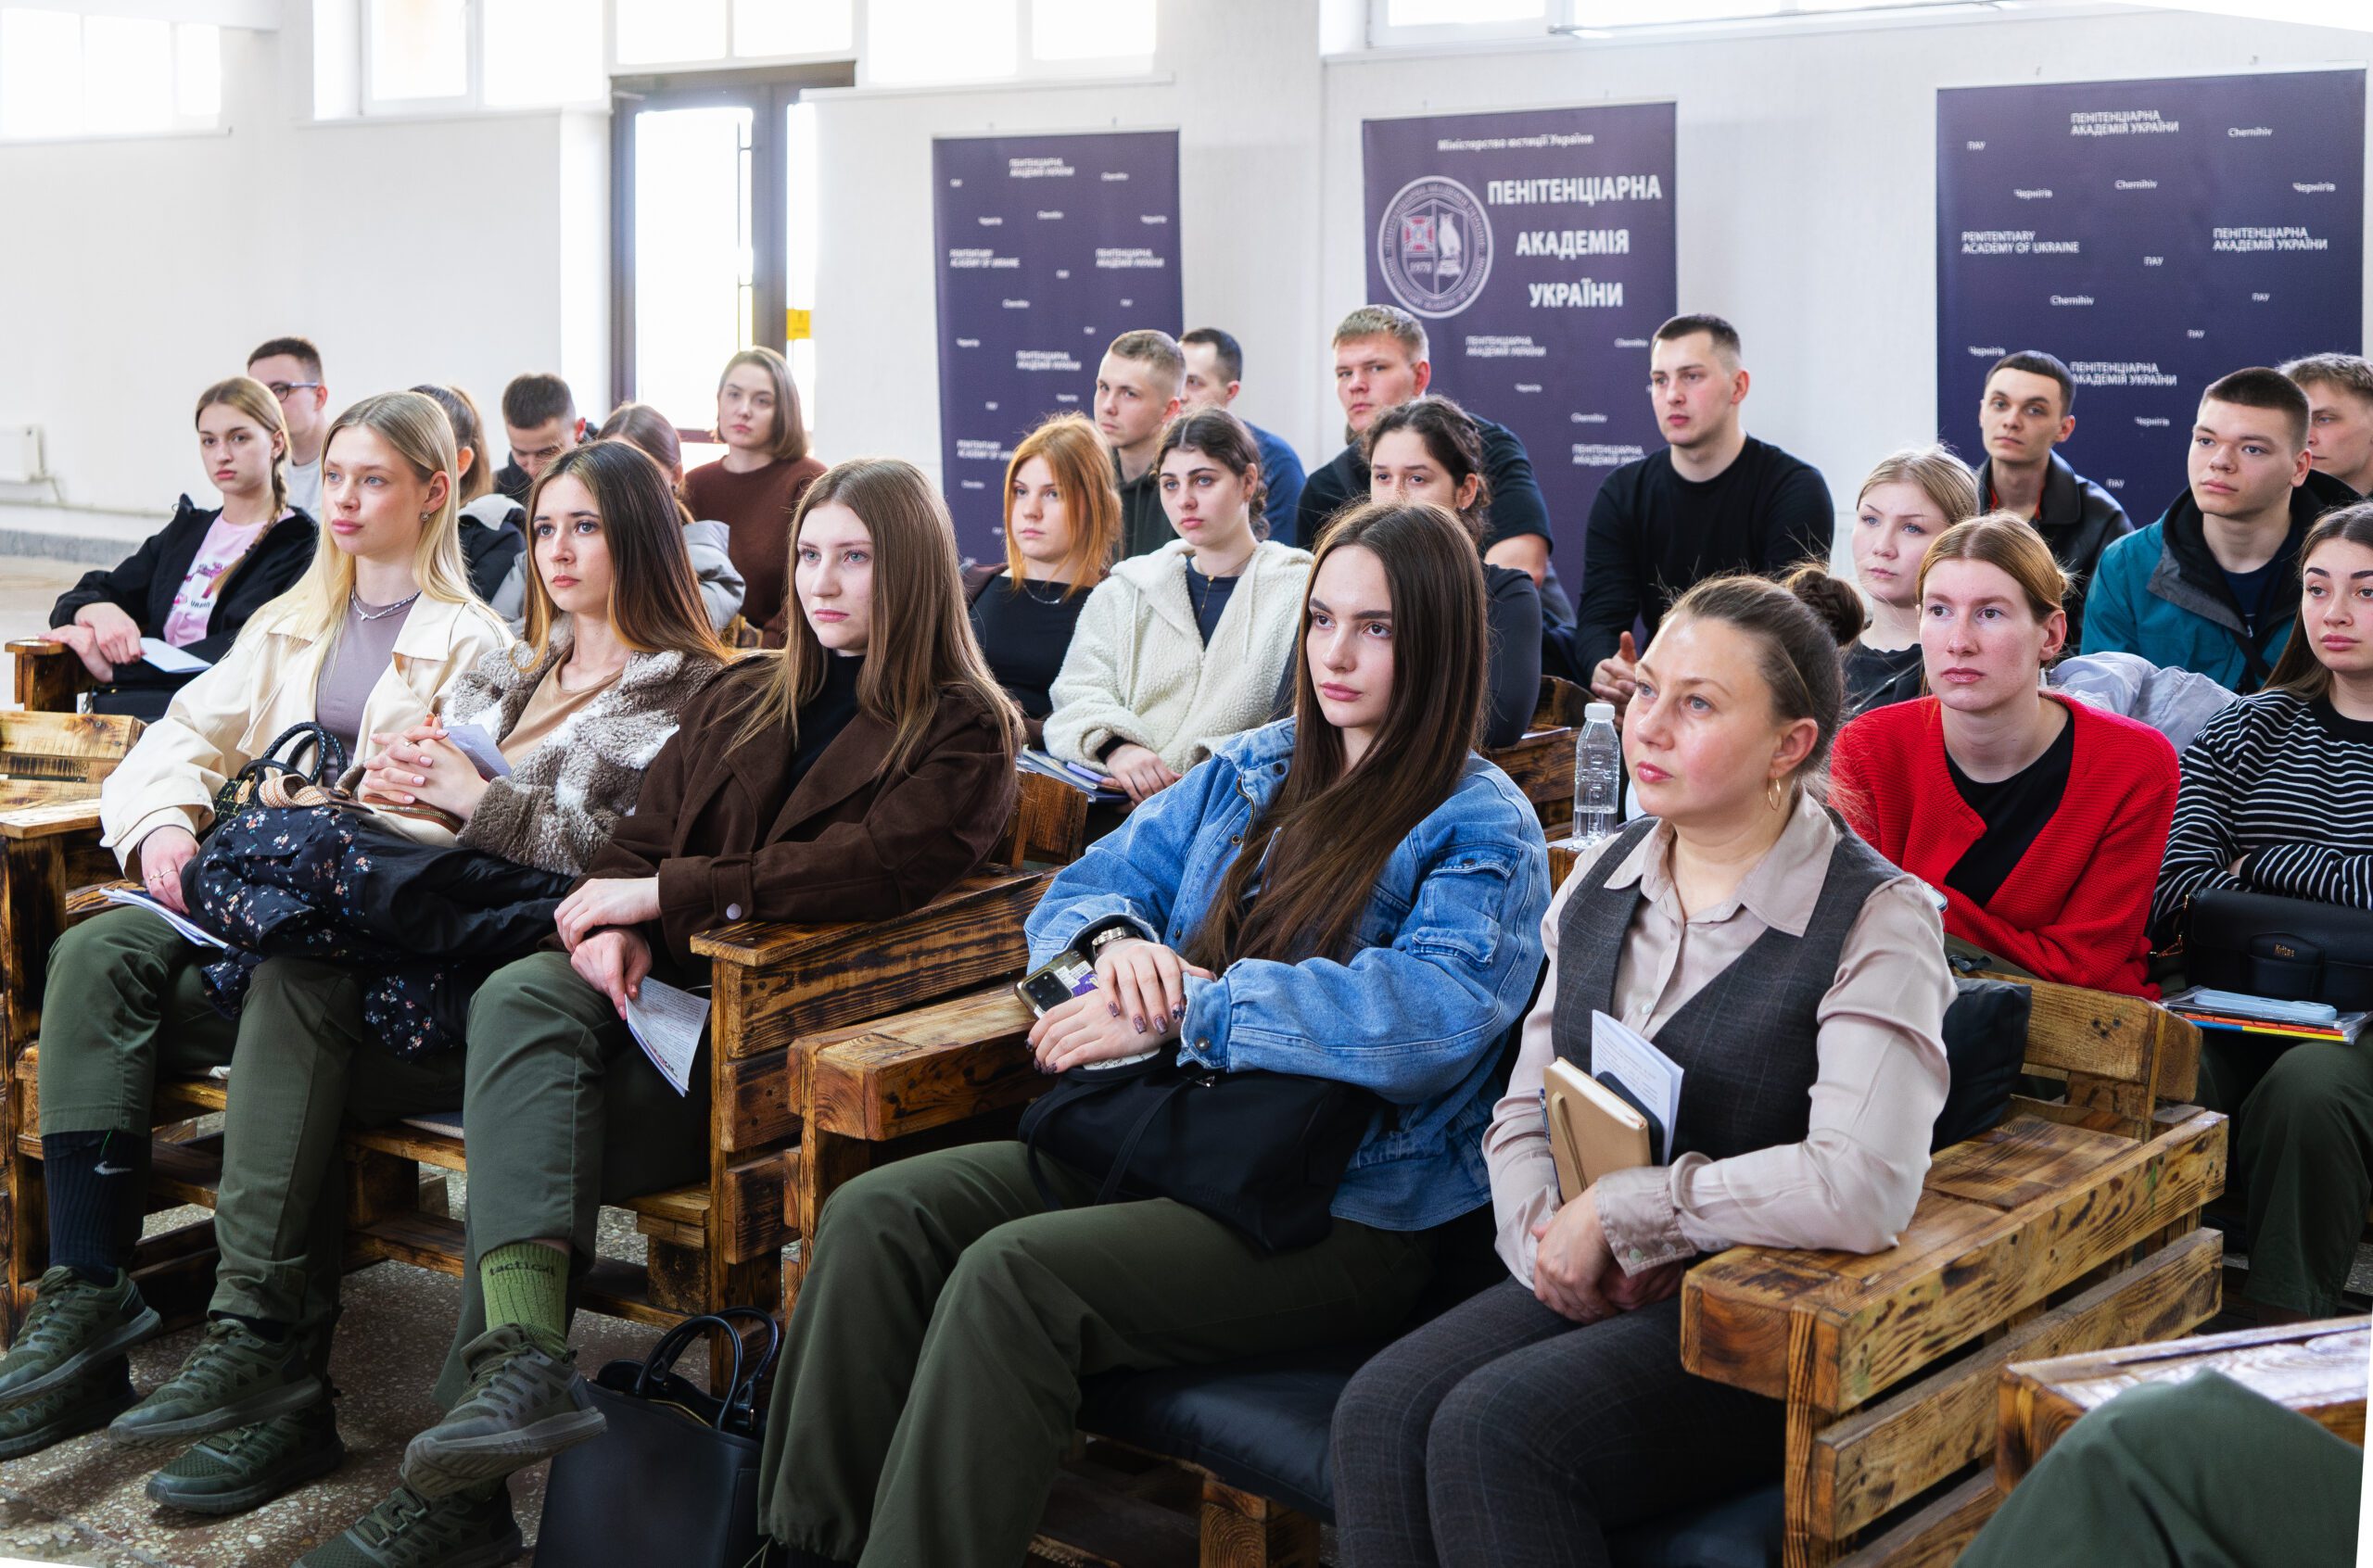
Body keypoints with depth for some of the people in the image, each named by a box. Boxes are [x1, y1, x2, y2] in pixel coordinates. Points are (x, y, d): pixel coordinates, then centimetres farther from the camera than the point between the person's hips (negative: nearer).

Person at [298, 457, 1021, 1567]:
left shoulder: (961, 730, 3)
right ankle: (523, 1361, -39)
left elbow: (873, 866, -14)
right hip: (663, 987, 6)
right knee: (519, 997, -27)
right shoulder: (744, 700, 24)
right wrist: (610, 923, -6)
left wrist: (667, 892, -15)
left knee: (527, 1133, -26)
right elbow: (643, 833, 18)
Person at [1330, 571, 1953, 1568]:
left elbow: (1865, 1187, -26)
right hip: (1588, 1292, 6)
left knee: (1490, 1431, -29)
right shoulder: (1601, 882, 11)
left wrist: (1618, 1212, -18)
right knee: (1379, 1415, -22)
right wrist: (1551, 1240, -9)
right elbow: (1522, 1115, 14)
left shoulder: (1873, 919, -11)